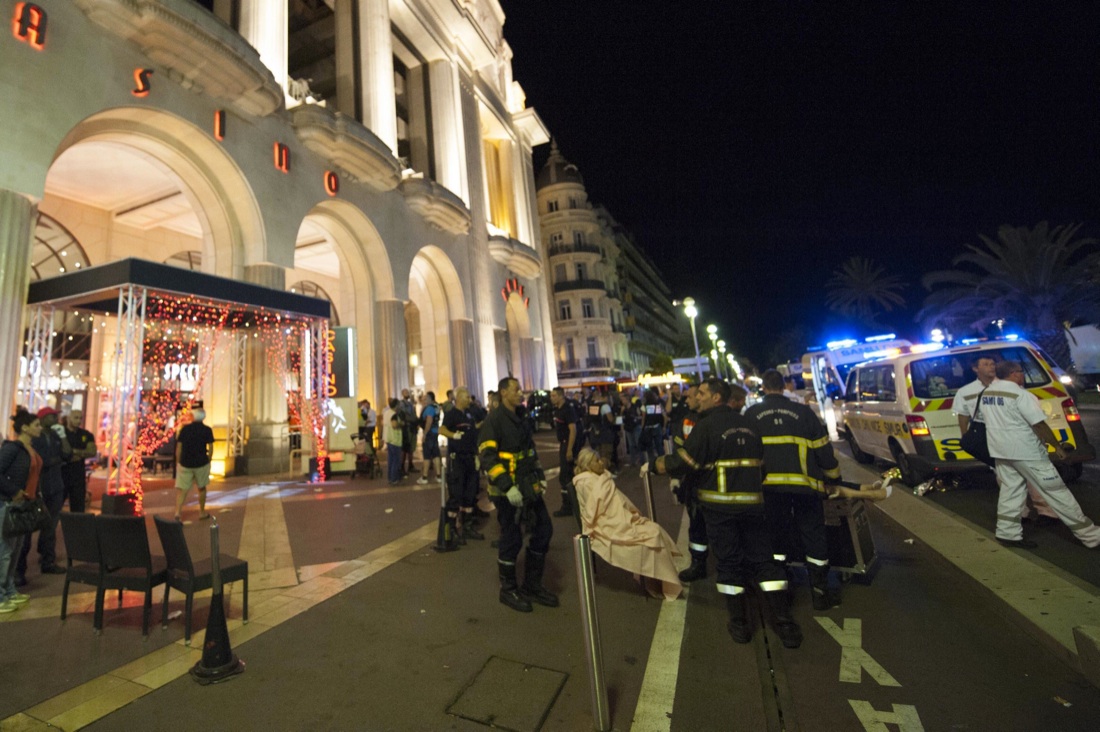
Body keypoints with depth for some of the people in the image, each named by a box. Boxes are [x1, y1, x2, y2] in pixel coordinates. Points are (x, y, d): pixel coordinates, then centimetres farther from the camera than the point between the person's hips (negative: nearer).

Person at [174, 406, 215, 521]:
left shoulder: (185, 428, 1)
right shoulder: (207, 430, -3)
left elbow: (178, 448, 2)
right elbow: (210, 448, -5)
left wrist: (178, 462, 10)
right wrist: (208, 460, 8)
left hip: (185, 463, 1)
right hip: (201, 463, 0)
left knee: (181, 489, 4)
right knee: (202, 488, 15)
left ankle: (177, 513, -11)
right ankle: (202, 512, 26)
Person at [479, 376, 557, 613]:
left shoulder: (521, 419, 14)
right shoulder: (494, 419, -13)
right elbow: (488, 457, -20)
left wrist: (540, 476, 12)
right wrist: (507, 487, -24)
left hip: (528, 486, 8)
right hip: (507, 490, -8)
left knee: (544, 529, 11)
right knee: (511, 539, 3)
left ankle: (532, 585, 27)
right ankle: (508, 590, 25)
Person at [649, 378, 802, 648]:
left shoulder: (706, 425, -11)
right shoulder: (747, 423, 9)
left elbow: (683, 461, -16)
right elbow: (761, 462, 16)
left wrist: (653, 465, -3)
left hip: (719, 505, -5)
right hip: (752, 503, 5)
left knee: (729, 562, 7)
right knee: (763, 560, 13)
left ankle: (740, 624, 18)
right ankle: (784, 621, 15)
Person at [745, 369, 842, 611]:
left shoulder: (751, 414, 4)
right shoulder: (803, 412, 3)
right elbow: (823, 450, 6)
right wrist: (834, 474, 21)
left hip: (770, 485, 1)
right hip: (805, 484, 0)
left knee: (776, 538, 14)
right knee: (814, 539, 14)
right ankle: (820, 593, 24)